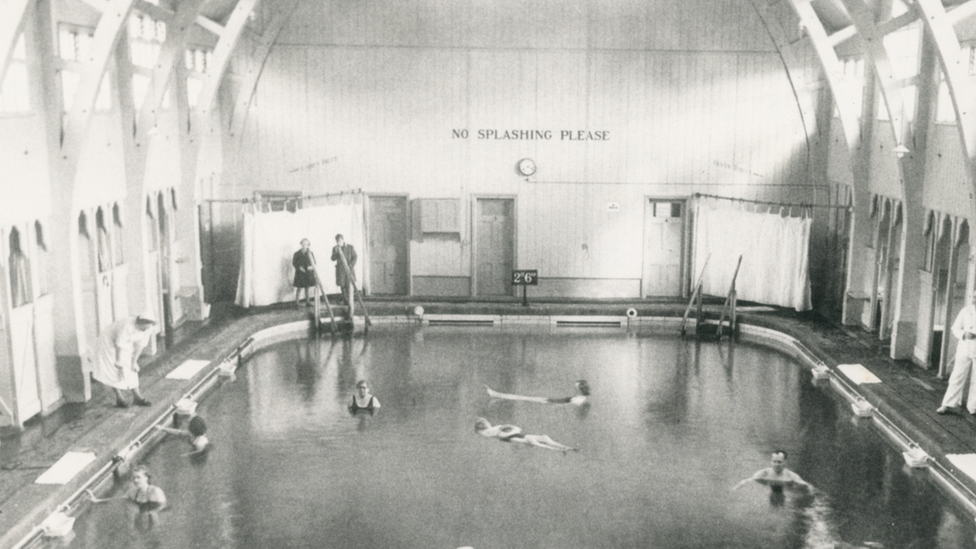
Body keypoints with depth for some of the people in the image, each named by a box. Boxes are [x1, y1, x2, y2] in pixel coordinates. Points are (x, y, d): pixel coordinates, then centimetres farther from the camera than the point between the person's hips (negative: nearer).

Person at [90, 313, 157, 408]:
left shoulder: (147, 328, -18)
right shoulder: (127, 326, -39)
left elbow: (140, 345, -7)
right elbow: (119, 344, -29)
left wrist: (134, 362, -4)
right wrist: (118, 361, -18)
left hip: (127, 344, 7)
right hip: (110, 342, -7)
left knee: (132, 370, 4)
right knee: (116, 371, -10)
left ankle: (137, 397, 7)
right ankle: (119, 399, -4)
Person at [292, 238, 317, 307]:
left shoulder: (310, 253, 3)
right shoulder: (297, 254, -2)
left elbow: (314, 262, 7)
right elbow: (294, 263, 0)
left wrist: (311, 267, -13)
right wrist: (299, 267, -15)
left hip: (309, 272, 3)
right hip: (300, 273, -3)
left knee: (307, 288, 6)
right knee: (299, 288, -3)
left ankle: (307, 302, 14)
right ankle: (296, 302, 6)